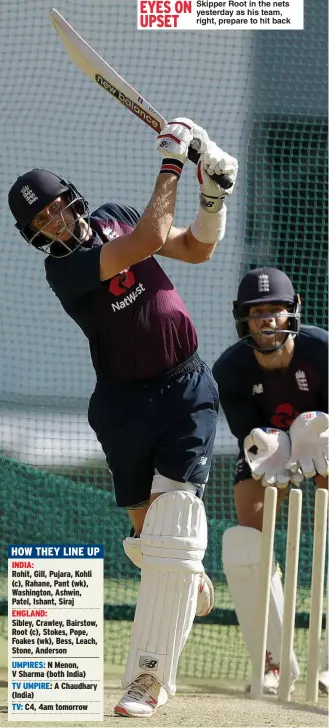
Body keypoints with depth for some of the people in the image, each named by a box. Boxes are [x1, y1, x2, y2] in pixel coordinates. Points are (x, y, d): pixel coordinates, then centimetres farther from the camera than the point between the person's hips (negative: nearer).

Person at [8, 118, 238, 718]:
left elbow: (197, 248, 13)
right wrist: (170, 163, -19)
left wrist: (214, 193, -4)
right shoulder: (63, 269, -16)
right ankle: (190, 579, 46)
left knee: (171, 524, -13)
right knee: (147, 525, 7)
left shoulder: (113, 217, 4)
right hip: (127, 404, -2)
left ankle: (148, 676, -16)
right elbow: (150, 240, -26)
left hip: (187, 390, 2)